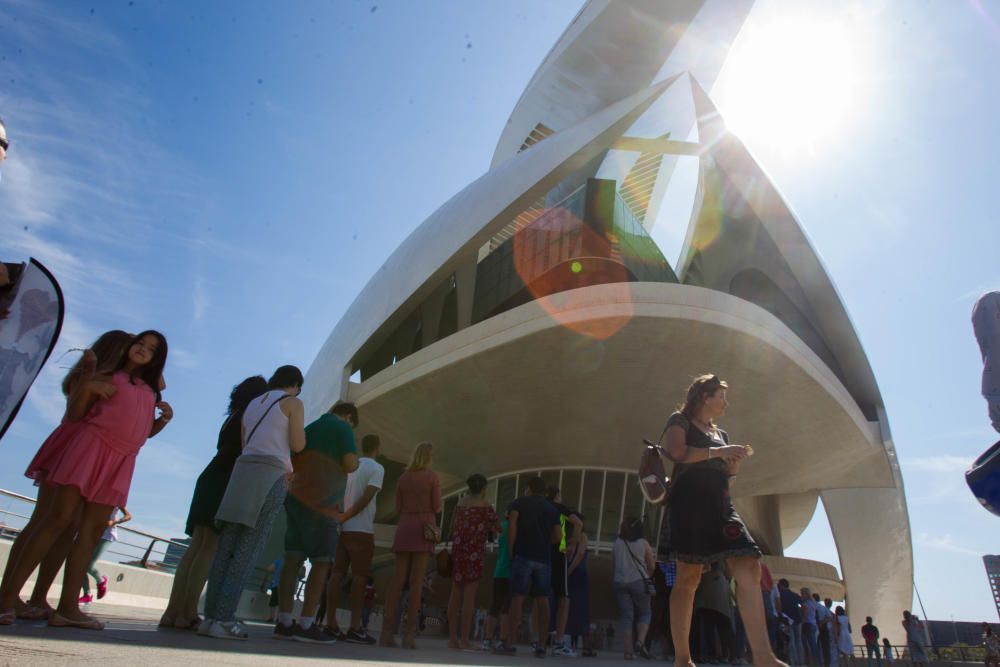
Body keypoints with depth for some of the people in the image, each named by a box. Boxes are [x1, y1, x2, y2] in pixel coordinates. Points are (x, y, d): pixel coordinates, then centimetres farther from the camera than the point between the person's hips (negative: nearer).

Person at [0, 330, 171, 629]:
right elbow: (74, 415, 3)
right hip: (91, 447, -4)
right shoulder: (107, 376, 9)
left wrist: (164, 419, 4)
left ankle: (67, 607, -1)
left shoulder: (151, 392, 20)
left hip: (120, 461, 4)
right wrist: (87, 386, -13)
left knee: (92, 531, 0)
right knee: (59, 518, -12)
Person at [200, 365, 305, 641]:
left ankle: (210, 616, 1)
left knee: (226, 548, 3)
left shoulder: (252, 403, 22)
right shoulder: (293, 403, 2)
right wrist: (298, 430, 17)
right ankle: (223, 619, -11)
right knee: (248, 551, -8)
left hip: (242, 471, 7)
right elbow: (298, 445, -4)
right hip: (270, 475, -6)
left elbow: (244, 442, 19)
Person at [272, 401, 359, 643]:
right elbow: (350, 464, -11)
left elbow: (294, 462, 26)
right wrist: (356, 461, 10)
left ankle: (284, 622, 4)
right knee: (322, 561, -3)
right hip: (321, 502, -7)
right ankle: (306, 625, -6)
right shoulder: (342, 427, -1)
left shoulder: (311, 427, 20)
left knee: (293, 558, 5)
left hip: (296, 496, 7)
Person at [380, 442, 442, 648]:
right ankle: (408, 633, -6)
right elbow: (437, 507, -3)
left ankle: (387, 631, -1)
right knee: (416, 580, -5)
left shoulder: (403, 477, 12)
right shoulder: (432, 477, 0)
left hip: (404, 527, 4)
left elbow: (398, 508, 12)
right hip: (424, 526, -4)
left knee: (398, 578, 3)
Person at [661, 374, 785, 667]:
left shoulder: (721, 434, 27)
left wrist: (735, 462, 7)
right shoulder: (680, 420, 6)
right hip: (690, 502, -7)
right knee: (689, 578, -10)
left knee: (750, 569, -11)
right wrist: (717, 452, -9)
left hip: (720, 504, 7)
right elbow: (677, 453, -12)